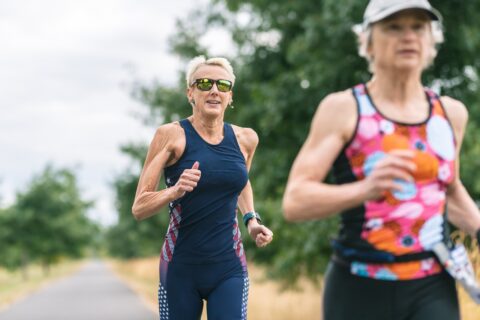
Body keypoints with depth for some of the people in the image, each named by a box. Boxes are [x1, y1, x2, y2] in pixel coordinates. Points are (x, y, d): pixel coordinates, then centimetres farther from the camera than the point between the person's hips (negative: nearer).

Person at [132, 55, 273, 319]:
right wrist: (175, 191, -28)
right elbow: (139, 208, -10)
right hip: (181, 268, -2)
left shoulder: (245, 139, 4)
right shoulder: (172, 135, -8)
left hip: (230, 268, 2)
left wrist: (251, 220, 10)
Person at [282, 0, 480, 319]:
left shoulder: (451, 112, 9)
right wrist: (365, 189, -30)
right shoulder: (342, 108, -5)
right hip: (360, 291, -3)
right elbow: (295, 201, -14)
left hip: (433, 291, 3)